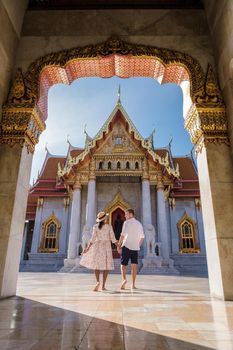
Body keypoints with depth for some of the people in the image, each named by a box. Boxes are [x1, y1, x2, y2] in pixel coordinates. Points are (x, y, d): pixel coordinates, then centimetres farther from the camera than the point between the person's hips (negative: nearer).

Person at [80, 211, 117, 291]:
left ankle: (97, 281, -16)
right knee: (106, 266, 6)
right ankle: (103, 286, 4)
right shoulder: (109, 226, -4)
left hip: (98, 246, 1)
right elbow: (113, 238, -4)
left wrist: (87, 248, -2)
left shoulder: (95, 226, -2)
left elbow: (93, 239, -8)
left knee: (97, 265, 7)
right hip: (106, 246, -1)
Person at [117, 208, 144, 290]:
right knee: (134, 265, 7)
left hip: (126, 246, -4)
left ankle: (124, 279, -16)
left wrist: (119, 245, -6)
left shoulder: (126, 222, -5)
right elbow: (142, 237, 15)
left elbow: (123, 235, -12)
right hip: (135, 247, 4)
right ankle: (133, 284, 7)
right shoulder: (139, 224, 13)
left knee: (123, 264, 4)